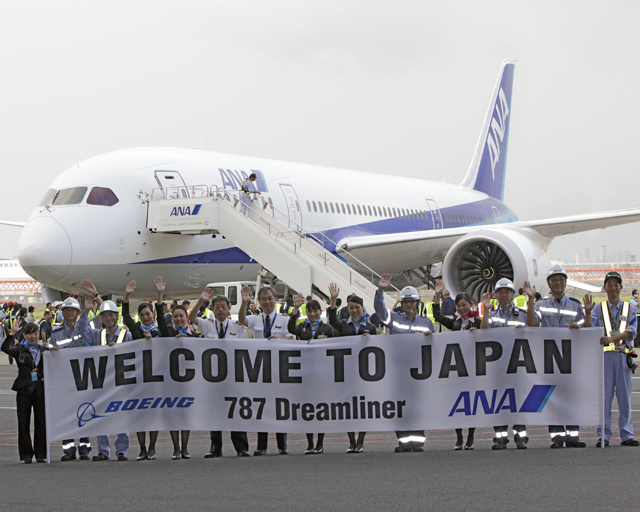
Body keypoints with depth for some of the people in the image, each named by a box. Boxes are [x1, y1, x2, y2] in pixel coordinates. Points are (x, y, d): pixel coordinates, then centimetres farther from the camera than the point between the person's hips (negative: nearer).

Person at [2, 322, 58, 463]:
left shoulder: (44, 349, 10)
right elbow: (5, 348, -13)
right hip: (24, 390, -1)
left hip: (40, 390, 1)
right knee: (24, 423, 1)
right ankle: (26, 454, 7)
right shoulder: (20, 349, 4)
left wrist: (49, 352, -10)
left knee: (41, 423, 4)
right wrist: (12, 333, -18)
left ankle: (41, 454, 12)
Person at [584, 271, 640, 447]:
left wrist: (611, 338, -18)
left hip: (624, 355, 1)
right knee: (604, 396, -2)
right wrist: (587, 312, -16)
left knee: (624, 396, 2)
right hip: (604, 355, -1)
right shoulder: (599, 308, 9)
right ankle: (604, 435, 1)